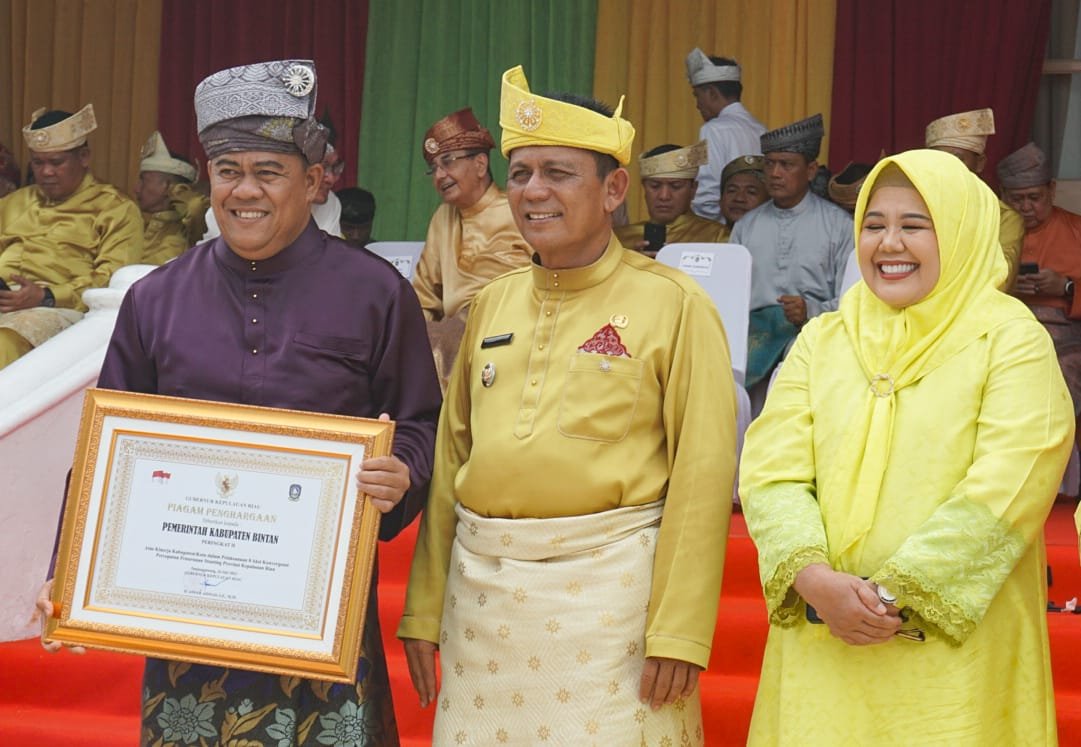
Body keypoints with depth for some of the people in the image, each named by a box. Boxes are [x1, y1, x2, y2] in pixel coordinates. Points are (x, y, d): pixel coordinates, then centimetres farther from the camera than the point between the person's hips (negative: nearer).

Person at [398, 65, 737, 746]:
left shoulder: (674, 304, -5)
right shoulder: (493, 303, 11)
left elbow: (702, 478, -10)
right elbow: (452, 458, 12)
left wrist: (679, 631, -14)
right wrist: (424, 611, 10)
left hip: (608, 589, -5)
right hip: (482, 586, 5)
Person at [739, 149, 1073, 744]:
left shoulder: (1011, 343, -2)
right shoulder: (822, 340, 9)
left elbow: (1006, 491, -13)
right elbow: (770, 472, -1)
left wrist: (894, 591, -17)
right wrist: (815, 578, -18)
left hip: (958, 655, -3)